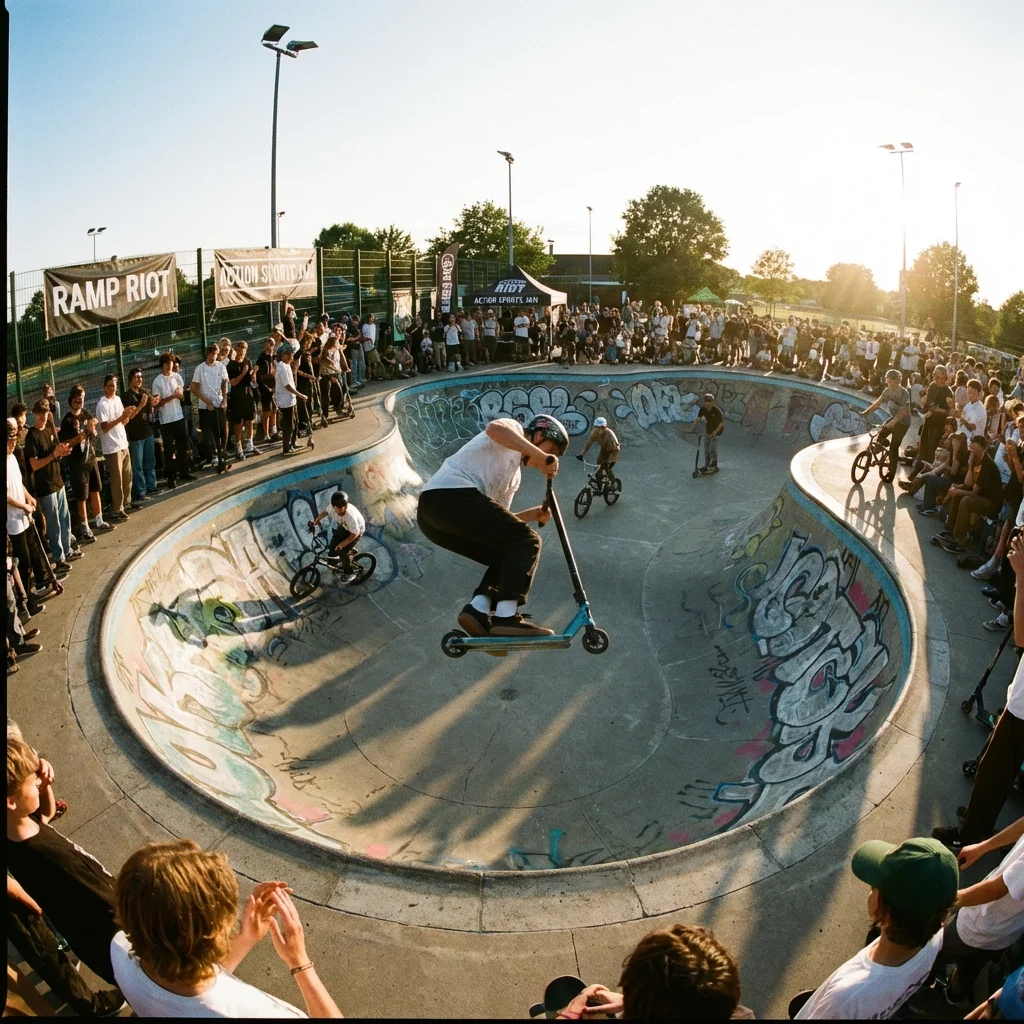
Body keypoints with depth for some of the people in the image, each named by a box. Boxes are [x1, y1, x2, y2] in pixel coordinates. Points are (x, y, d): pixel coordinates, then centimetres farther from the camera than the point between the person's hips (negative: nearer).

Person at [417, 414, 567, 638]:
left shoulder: (515, 475, 33)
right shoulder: (514, 430, 10)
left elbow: (497, 521, 28)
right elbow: (495, 428, -16)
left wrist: (533, 514, 14)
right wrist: (540, 456, -17)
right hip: (451, 496, -10)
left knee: (507, 557, 13)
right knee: (527, 541, -12)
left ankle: (478, 610, -5)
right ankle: (506, 617, -21)